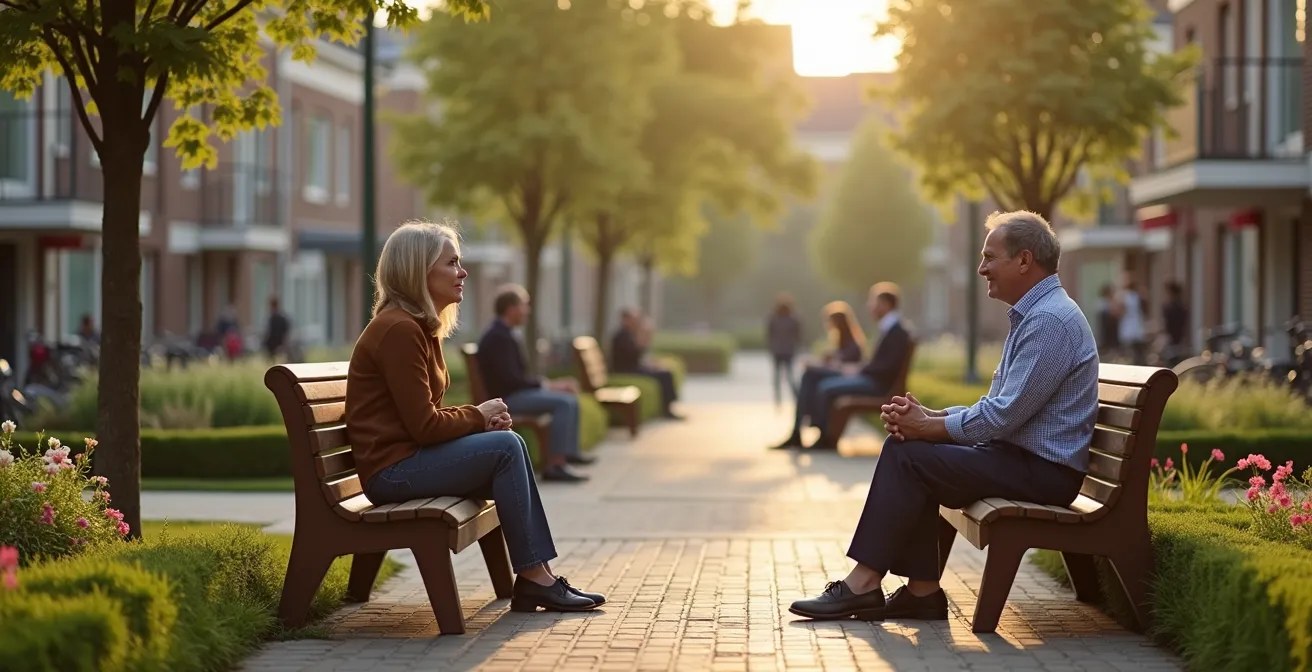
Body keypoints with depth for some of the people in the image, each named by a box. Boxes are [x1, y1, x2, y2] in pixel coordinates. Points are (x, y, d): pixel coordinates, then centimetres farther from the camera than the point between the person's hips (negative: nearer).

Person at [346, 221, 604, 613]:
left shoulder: (421, 327, 15)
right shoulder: (398, 330, -17)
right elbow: (424, 425, -20)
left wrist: (481, 419, 0)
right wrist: (478, 416, -4)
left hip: (410, 458, 10)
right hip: (392, 469, -10)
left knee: (510, 448, 0)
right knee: (505, 447, -17)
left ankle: (538, 579, -5)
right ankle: (533, 577, -11)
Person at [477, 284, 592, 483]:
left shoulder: (503, 333, 13)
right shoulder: (498, 337, -19)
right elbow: (511, 379, -24)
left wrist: (548, 383, 3)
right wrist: (548, 384, -15)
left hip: (514, 392, 11)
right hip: (507, 398, -11)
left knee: (569, 397, 17)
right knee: (564, 402, -24)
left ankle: (569, 451, 26)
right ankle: (555, 464, -28)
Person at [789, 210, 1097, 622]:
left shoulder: (1050, 321, -18)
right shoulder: (1031, 315, 17)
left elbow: (1003, 415, -23)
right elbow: (997, 406, 18)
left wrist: (927, 427, -12)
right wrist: (930, 417, 1)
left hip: (1043, 471, -10)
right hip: (1018, 455, 10)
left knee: (907, 456, -14)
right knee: (906, 450, 2)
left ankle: (863, 585, -9)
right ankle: (922, 590, -1)